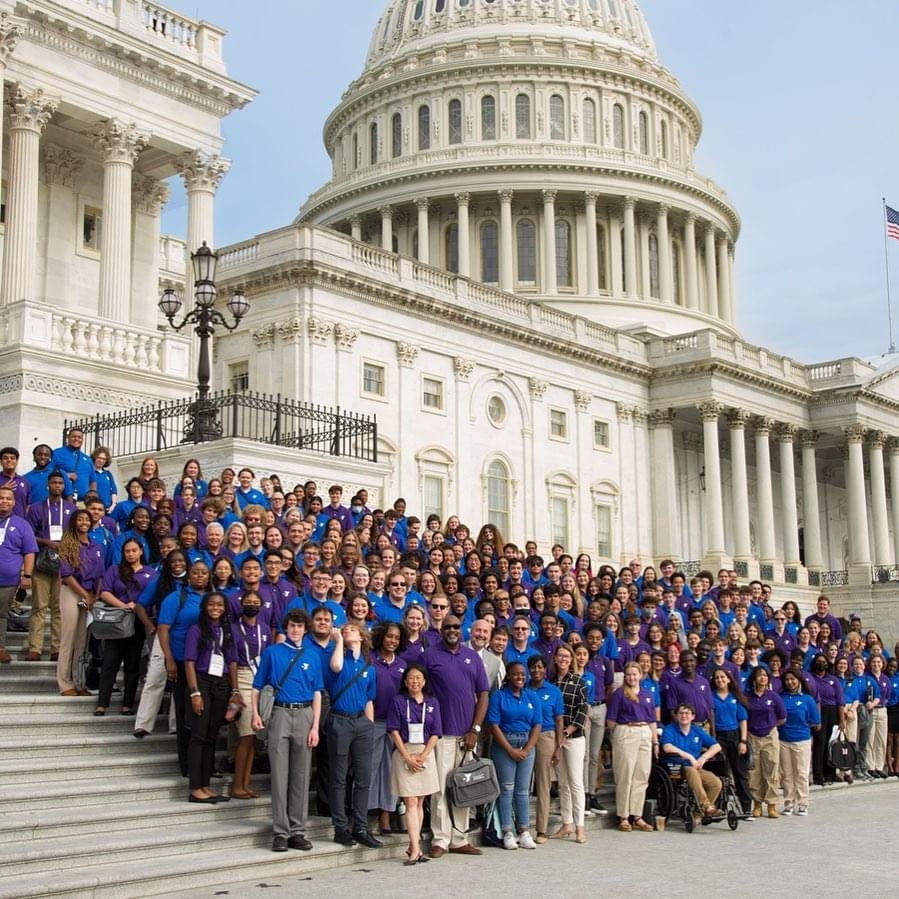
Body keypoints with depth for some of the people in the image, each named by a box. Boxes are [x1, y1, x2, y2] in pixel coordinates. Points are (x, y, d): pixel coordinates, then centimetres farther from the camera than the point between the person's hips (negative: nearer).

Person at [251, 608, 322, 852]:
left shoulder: (312, 657, 12)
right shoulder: (271, 652, 7)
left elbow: (317, 694, 10)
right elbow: (258, 687, 6)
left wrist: (315, 727, 1)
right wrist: (255, 713, -9)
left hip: (305, 715, 2)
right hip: (280, 714, -2)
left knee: (301, 776, 4)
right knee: (280, 775, -2)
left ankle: (298, 831, 11)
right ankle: (280, 832, 2)